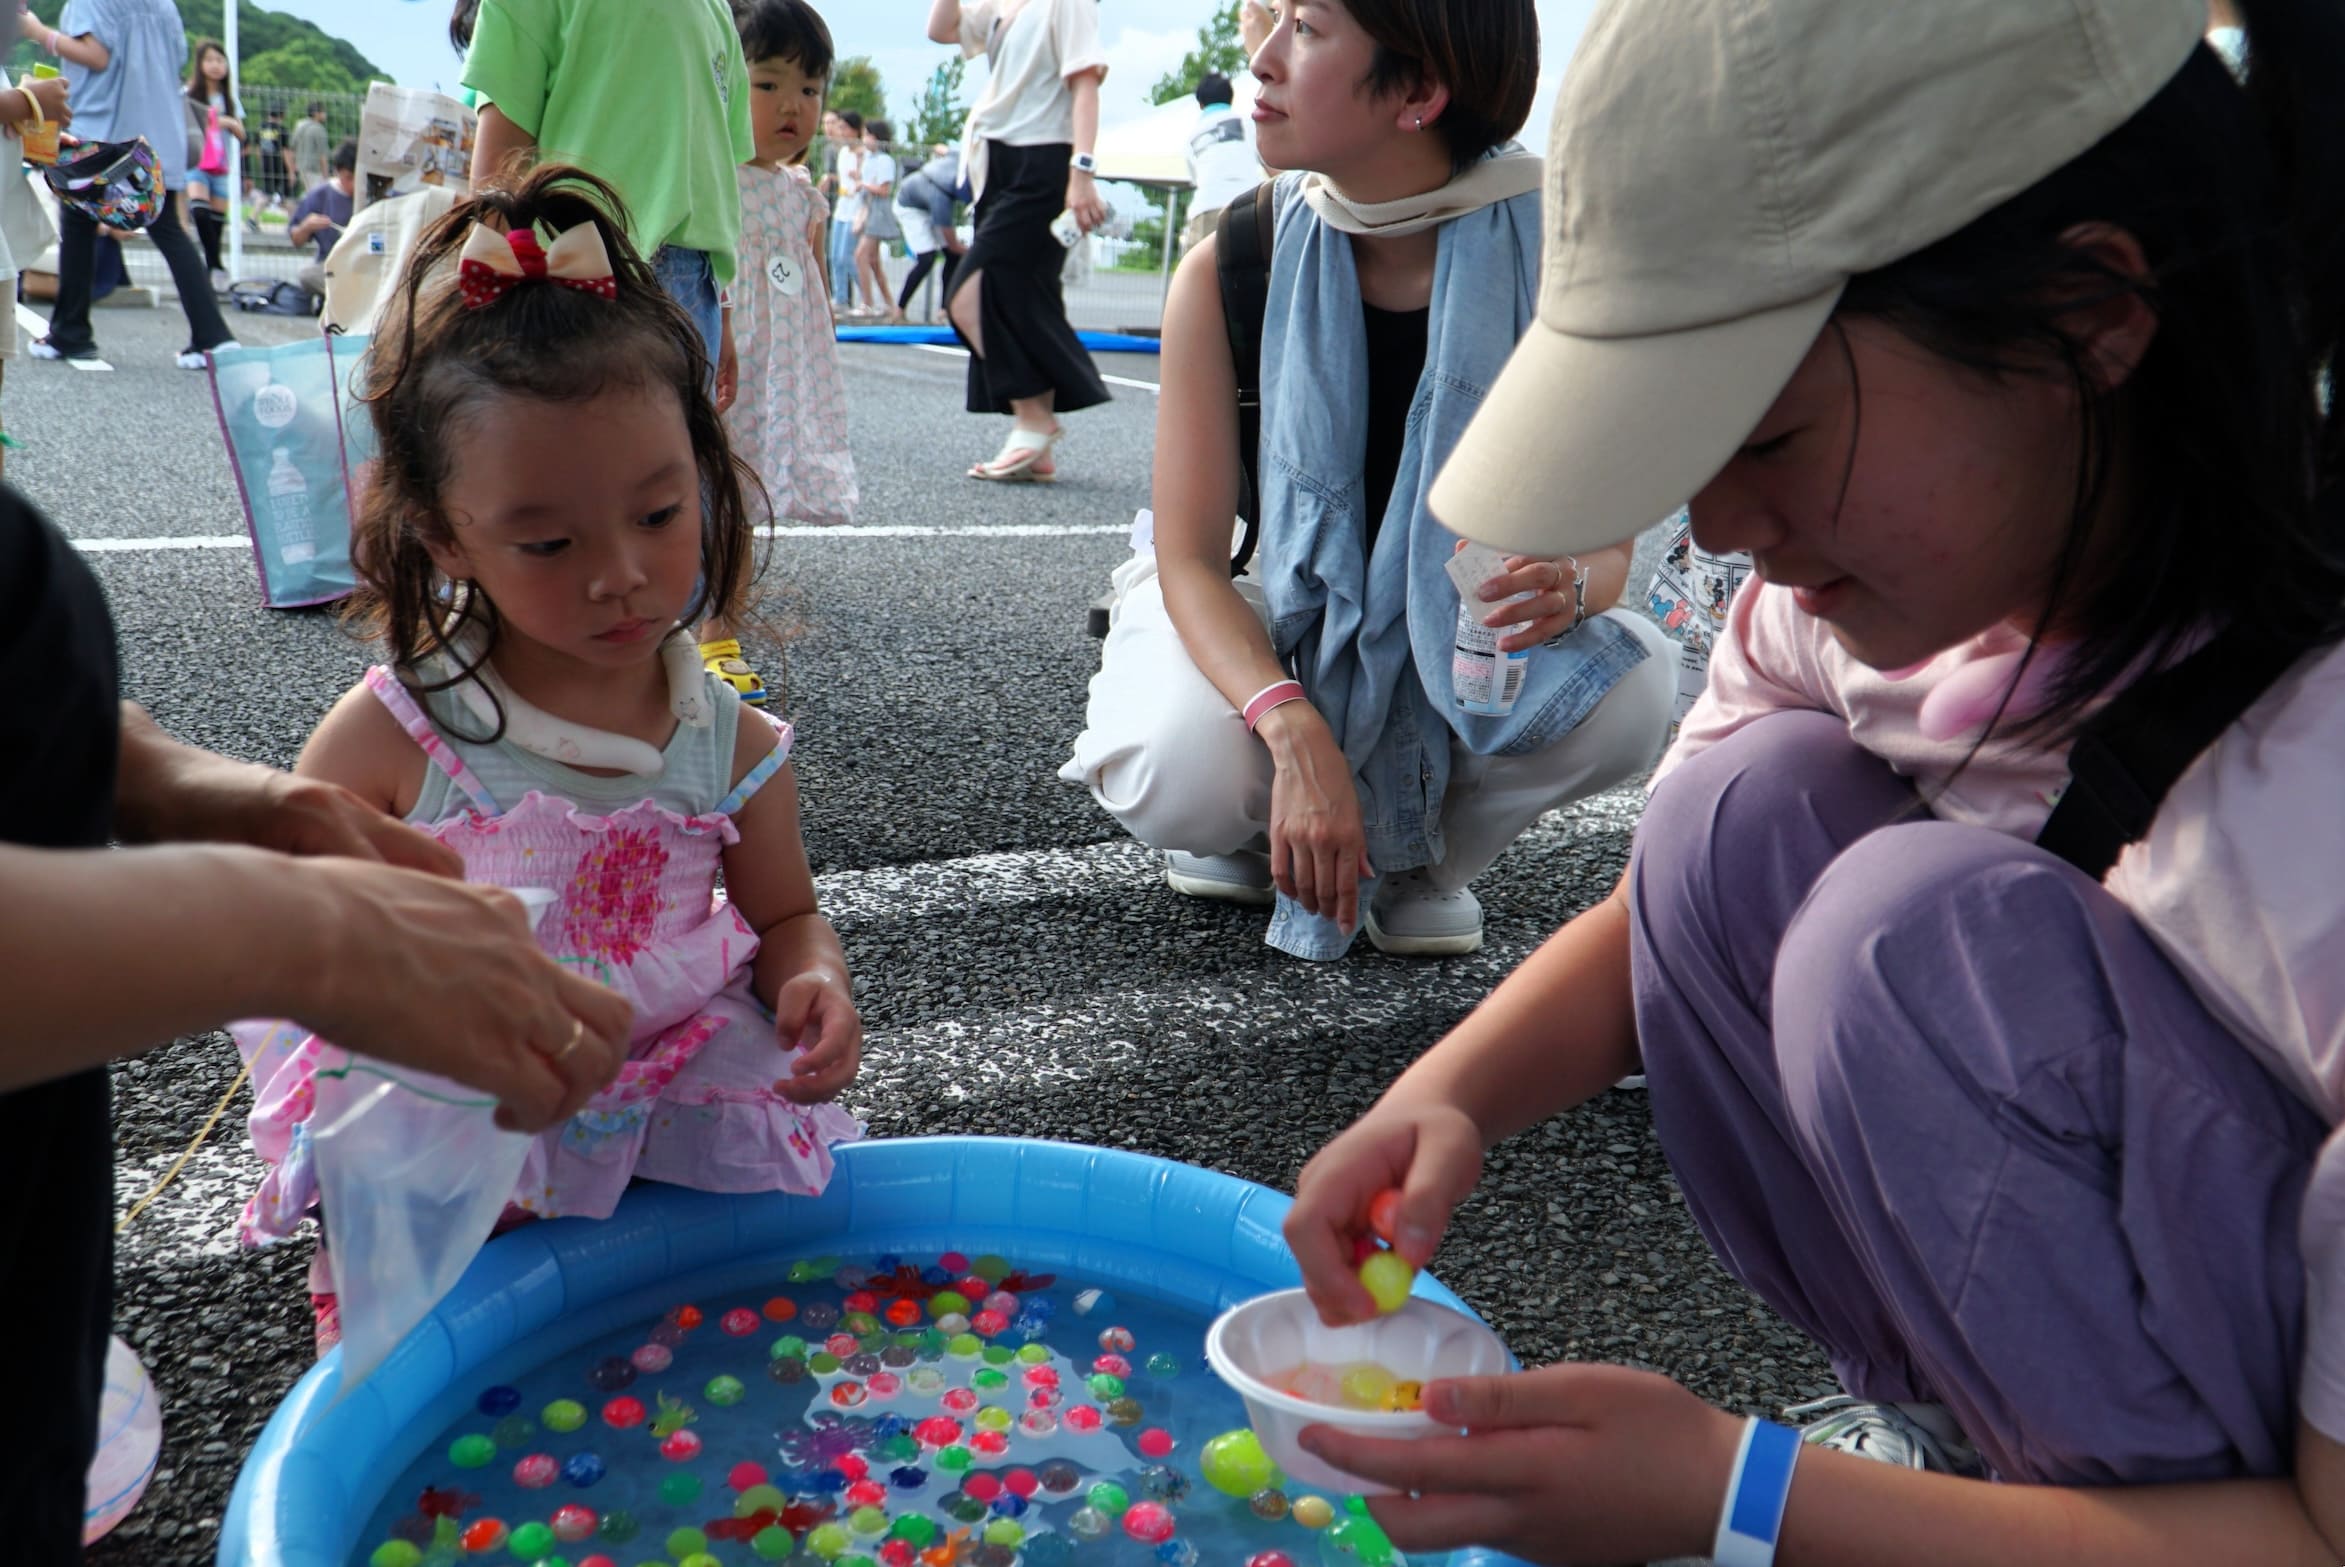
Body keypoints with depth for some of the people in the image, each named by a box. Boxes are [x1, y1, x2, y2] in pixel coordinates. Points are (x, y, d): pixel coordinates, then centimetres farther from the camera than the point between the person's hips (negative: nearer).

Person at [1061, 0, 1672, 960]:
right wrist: (1297, 731, -37)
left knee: (1632, 686, -29)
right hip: (1273, 643, -1)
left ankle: (1423, 853, 2)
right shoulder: (1229, 269, -17)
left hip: (1463, 654, 1)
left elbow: (1607, 537, -11)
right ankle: (1254, 830, 7)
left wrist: (1567, 586, -37)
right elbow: (1191, 558, -20)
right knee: (1184, 777, -33)